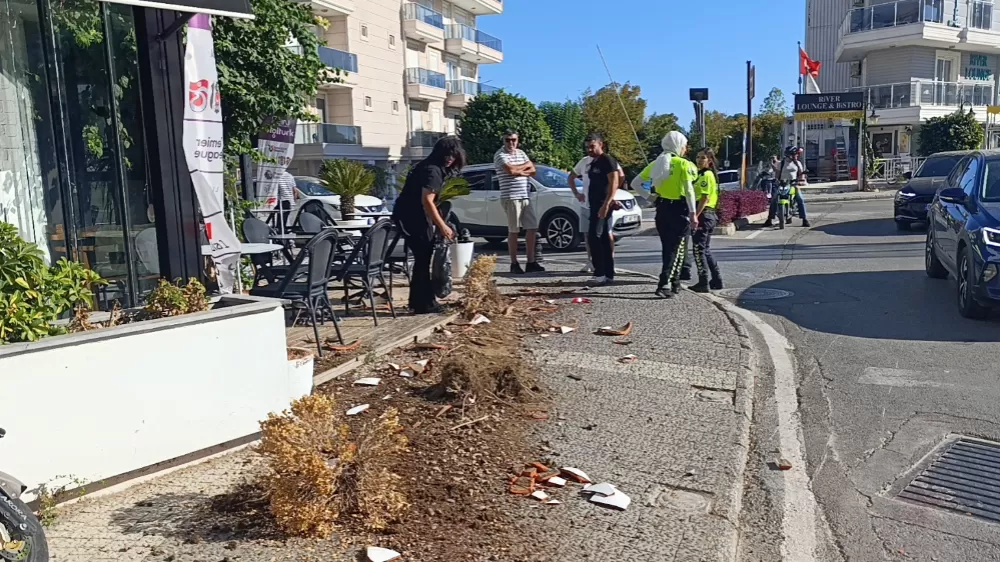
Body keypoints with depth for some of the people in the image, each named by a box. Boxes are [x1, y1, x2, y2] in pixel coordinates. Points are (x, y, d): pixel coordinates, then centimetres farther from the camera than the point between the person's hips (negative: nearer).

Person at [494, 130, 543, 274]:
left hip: (525, 196, 7)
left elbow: (532, 170, 10)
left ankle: (531, 262, 11)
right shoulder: (500, 155, -5)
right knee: (513, 230, -2)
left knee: (532, 228, 5)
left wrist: (519, 172, -8)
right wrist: (525, 165, -3)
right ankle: (514, 264, 5)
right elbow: (510, 170, -20)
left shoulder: (521, 153, 16)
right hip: (510, 197, -7)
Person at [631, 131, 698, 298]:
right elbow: (689, 191, -17)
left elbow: (635, 183, 8)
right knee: (676, 249, -1)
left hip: (662, 209, 6)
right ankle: (664, 285, -12)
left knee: (668, 248, 16)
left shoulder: (656, 163, 9)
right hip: (679, 209, -6)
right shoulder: (684, 164, -9)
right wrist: (693, 213, -16)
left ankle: (674, 284, 25)